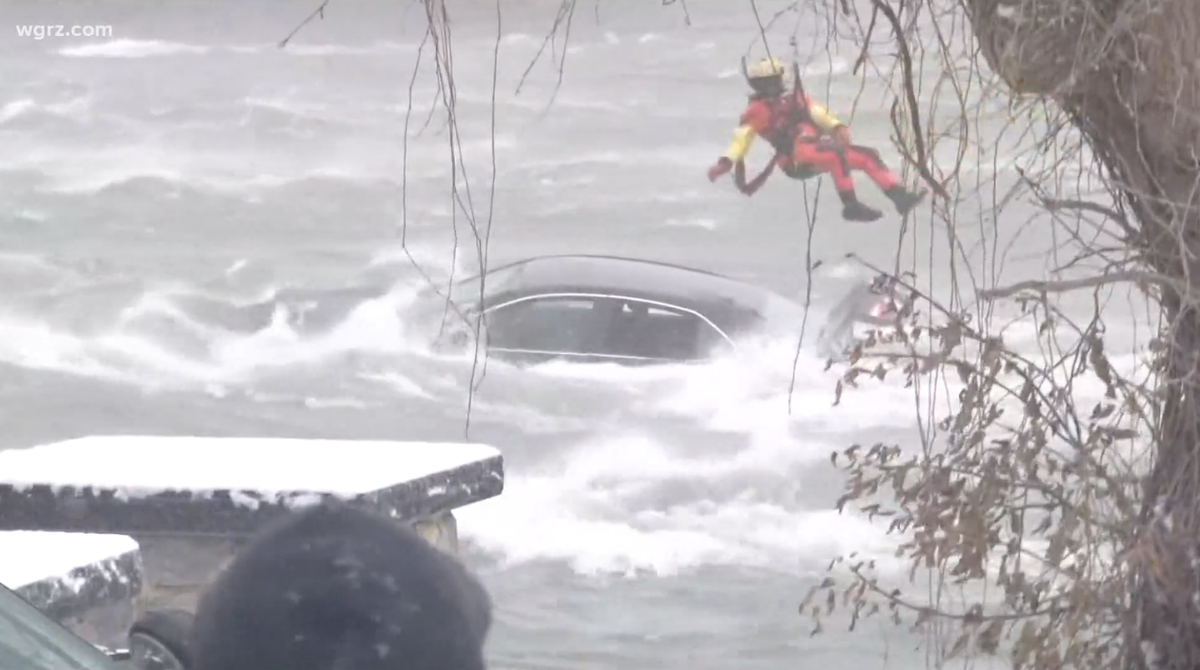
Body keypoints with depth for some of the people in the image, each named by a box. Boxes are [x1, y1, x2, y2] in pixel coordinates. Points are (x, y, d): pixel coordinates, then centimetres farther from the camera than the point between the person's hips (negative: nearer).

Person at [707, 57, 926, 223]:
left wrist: (837, 127, -2)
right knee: (838, 155, -35)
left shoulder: (794, 99, 26)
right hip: (797, 158, -8)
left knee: (868, 156, -4)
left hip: (819, 149, 8)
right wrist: (726, 162, -16)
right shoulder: (758, 110, 7)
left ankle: (899, 196, -11)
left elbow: (817, 113, 19)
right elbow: (743, 137, -1)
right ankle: (851, 205, -39)